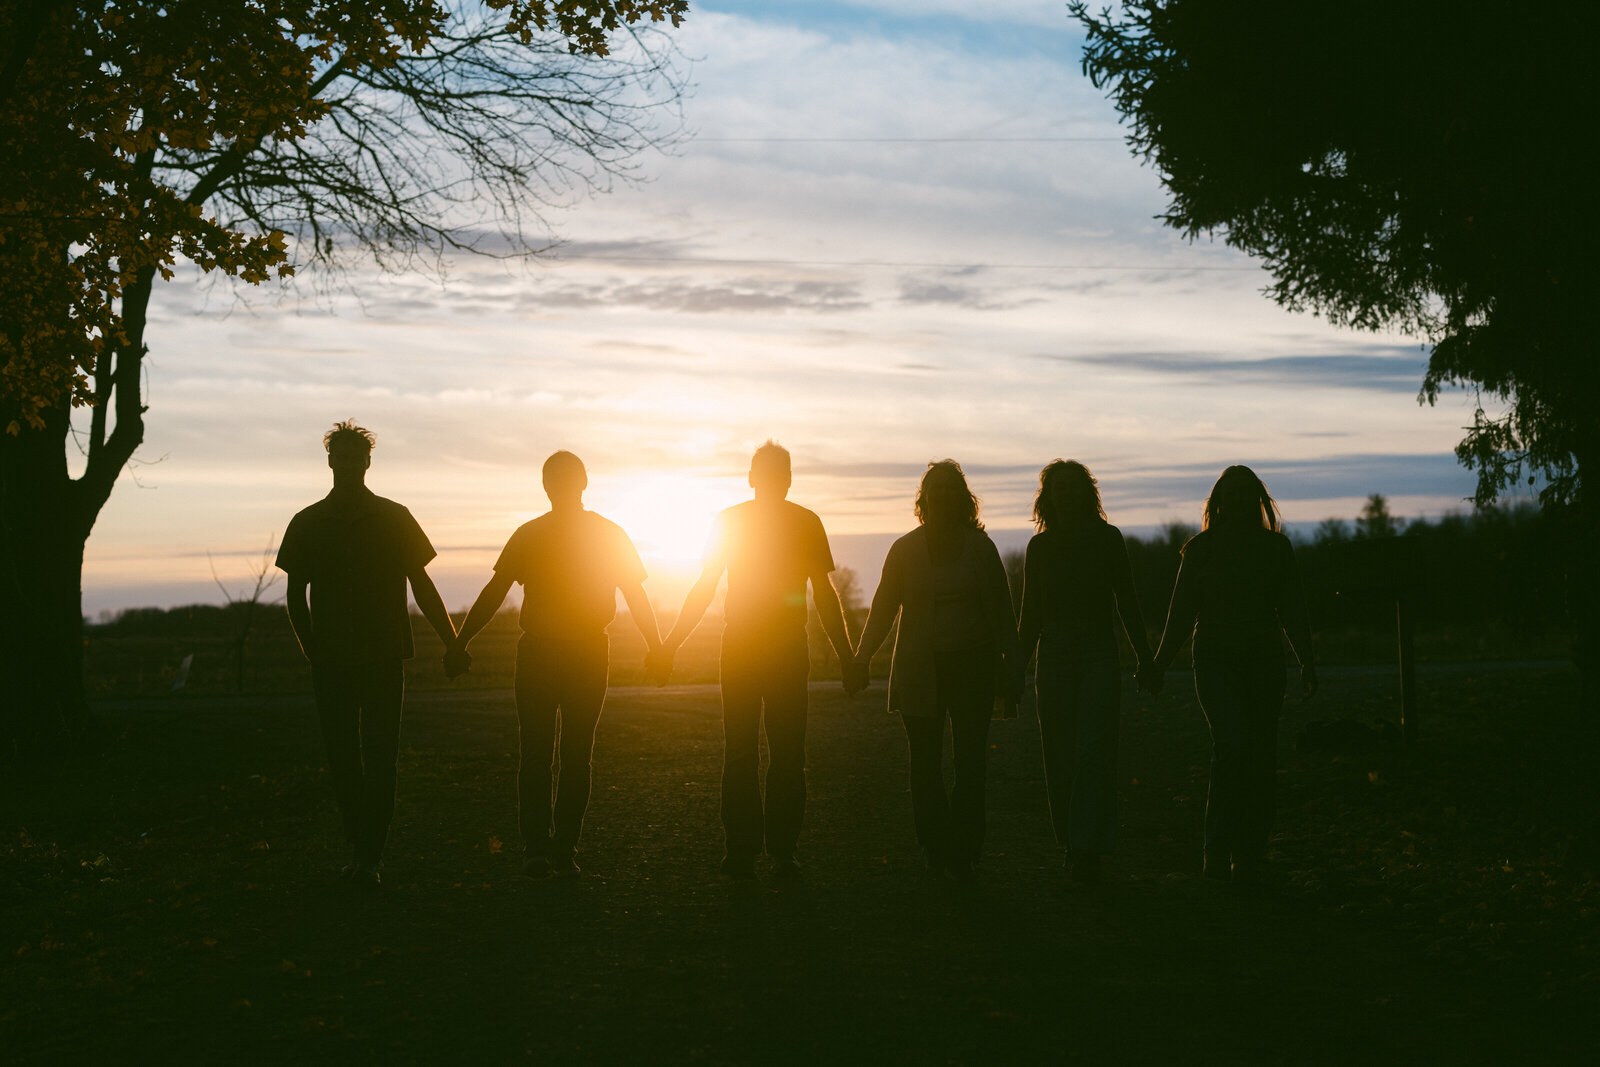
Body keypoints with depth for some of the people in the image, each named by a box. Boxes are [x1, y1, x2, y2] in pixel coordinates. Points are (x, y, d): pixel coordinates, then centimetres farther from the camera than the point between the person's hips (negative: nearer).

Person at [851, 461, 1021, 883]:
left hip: (972, 663, 0)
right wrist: (862, 657, -8)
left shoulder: (980, 547, 5)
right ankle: (936, 848, 14)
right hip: (920, 669, 1)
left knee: (970, 761, -6)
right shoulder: (904, 550, 5)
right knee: (925, 763, 1)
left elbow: (1001, 611, 6)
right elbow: (883, 608, 4)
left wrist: (1011, 666, -1)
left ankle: (963, 854, 0)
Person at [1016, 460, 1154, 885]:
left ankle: (1087, 850, -14)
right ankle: (1072, 843, 15)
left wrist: (1144, 658, 3)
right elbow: (1031, 613, 11)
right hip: (1055, 657, 2)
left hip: (1099, 655, -2)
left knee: (1094, 752, -12)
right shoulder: (1040, 546, 7)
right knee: (1061, 756, 3)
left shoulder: (1108, 539, 3)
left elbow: (1126, 602, 7)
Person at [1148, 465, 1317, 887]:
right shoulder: (1199, 548, 4)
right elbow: (1182, 611, 7)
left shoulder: (1276, 547, 6)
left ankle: (1247, 856, 12)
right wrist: (1159, 664, 5)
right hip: (1215, 660, -2)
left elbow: (1291, 610, 7)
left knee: (1259, 758, 2)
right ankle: (1218, 848, -11)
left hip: (1264, 662, 2)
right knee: (1230, 745, -20)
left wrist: (1307, 663, -1)